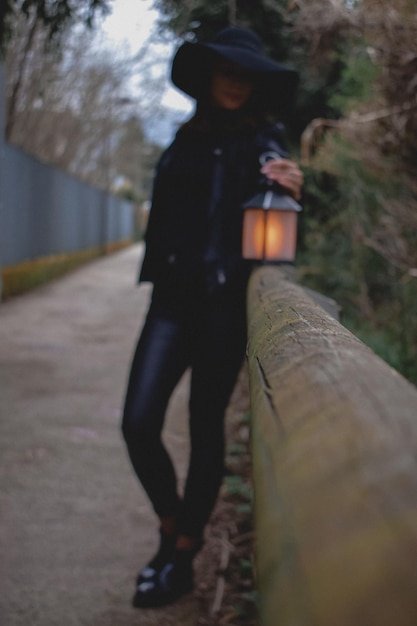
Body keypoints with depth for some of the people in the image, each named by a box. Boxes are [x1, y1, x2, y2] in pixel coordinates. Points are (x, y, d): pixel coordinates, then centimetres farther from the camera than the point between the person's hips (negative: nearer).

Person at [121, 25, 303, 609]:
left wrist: (290, 194, -24)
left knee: (205, 429, 3)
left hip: (226, 302, -3)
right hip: (173, 298, 4)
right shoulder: (187, 138, 13)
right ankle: (171, 524, 20)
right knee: (139, 423, -6)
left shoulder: (264, 141, 2)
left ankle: (182, 555, 18)